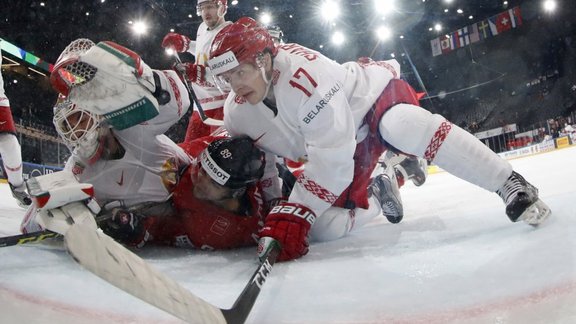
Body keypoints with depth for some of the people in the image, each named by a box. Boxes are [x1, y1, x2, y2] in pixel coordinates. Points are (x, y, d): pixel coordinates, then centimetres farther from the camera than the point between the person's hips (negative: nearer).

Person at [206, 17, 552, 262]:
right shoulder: (237, 114, -12)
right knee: (327, 224, -6)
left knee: (404, 126, -41)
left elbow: (332, 157, -38)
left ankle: (511, 186, -29)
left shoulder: (306, 72, -36)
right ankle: (376, 190, 24)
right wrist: (274, 214, -6)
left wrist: (294, 214, -40)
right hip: (339, 140, 7)